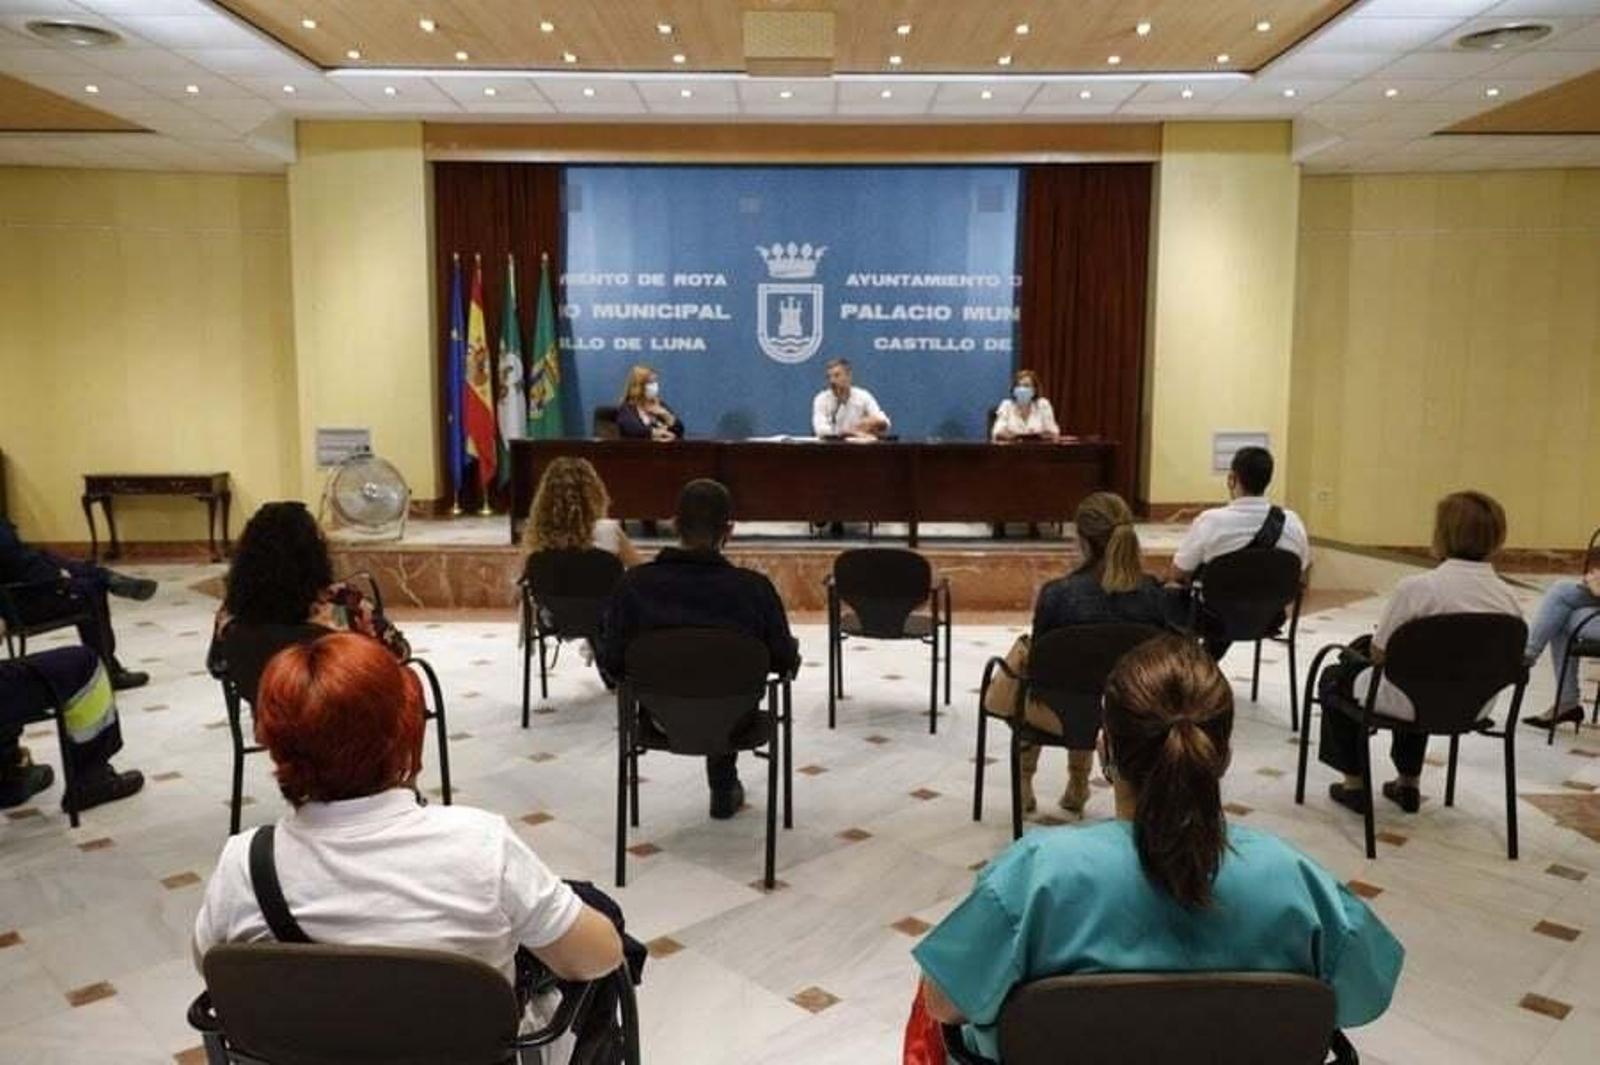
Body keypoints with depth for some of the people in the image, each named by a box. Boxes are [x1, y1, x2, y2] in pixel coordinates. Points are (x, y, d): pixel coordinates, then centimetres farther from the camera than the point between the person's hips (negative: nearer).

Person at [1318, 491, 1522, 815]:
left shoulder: (1415, 588, -23)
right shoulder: (1508, 598, -8)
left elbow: (1378, 654, -15)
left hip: (1413, 703, -6)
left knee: (1334, 678, 23)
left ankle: (1353, 785, 24)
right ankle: (1408, 784, 43)